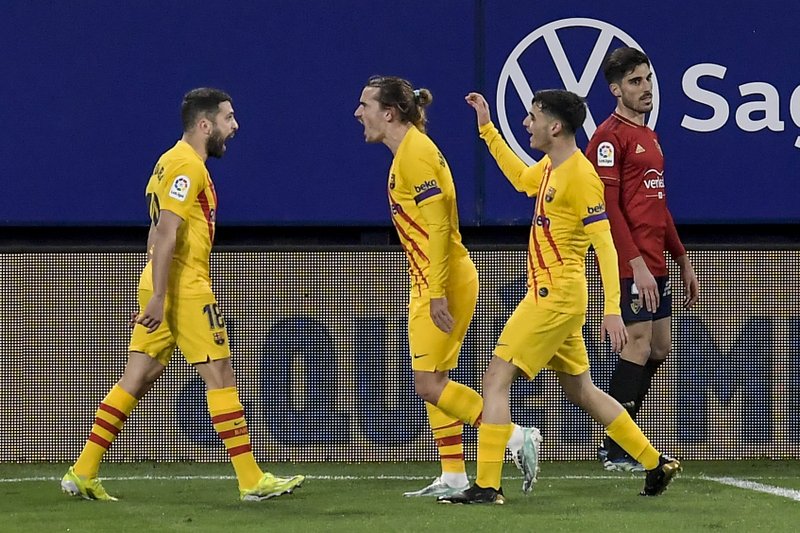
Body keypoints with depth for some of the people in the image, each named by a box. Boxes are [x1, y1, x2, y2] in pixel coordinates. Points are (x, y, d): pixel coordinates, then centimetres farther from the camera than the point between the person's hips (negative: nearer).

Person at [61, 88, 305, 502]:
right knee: (220, 376, -5)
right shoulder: (186, 166, -13)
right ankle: (251, 481, -2)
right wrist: (158, 297, -25)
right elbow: (166, 233, -21)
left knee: (137, 380, 8)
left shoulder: (174, 162, 19)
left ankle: (83, 474, 6)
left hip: (163, 288, 10)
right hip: (184, 288, -10)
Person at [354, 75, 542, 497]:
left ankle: (517, 438, -8)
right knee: (433, 383, 11)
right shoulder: (407, 151, 14)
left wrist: (437, 293, -24)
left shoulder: (415, 153, -16)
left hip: (443, 283, -10)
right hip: (431, 286, 10)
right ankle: (453, 477, 12)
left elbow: (438, 225, -22)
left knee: (429, 384, -9)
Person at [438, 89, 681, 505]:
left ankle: (487, 486, -12)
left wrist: (612, 309, -24)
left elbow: (605, 244, -19)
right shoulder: (549, 169, 11)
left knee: (496, 379, -11)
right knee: (580, 390, 16)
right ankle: (656, 464, 22)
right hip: (550, 295, 10)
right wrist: (487, 129, 34)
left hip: (555, 296, -10)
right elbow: (520, 178, 36)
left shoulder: (580, 175, -16)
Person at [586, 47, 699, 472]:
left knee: (659, 349, 10)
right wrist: (637, 264, -22)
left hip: (653, 264, 9)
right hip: (629, 265, -9)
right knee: (639, 346, -10)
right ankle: (617, 451, -4)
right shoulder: (610, 137, -9)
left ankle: (617, 442, 17)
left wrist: (683, 260, 24)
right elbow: (608, 207, -16)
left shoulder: (649, 136, 19)